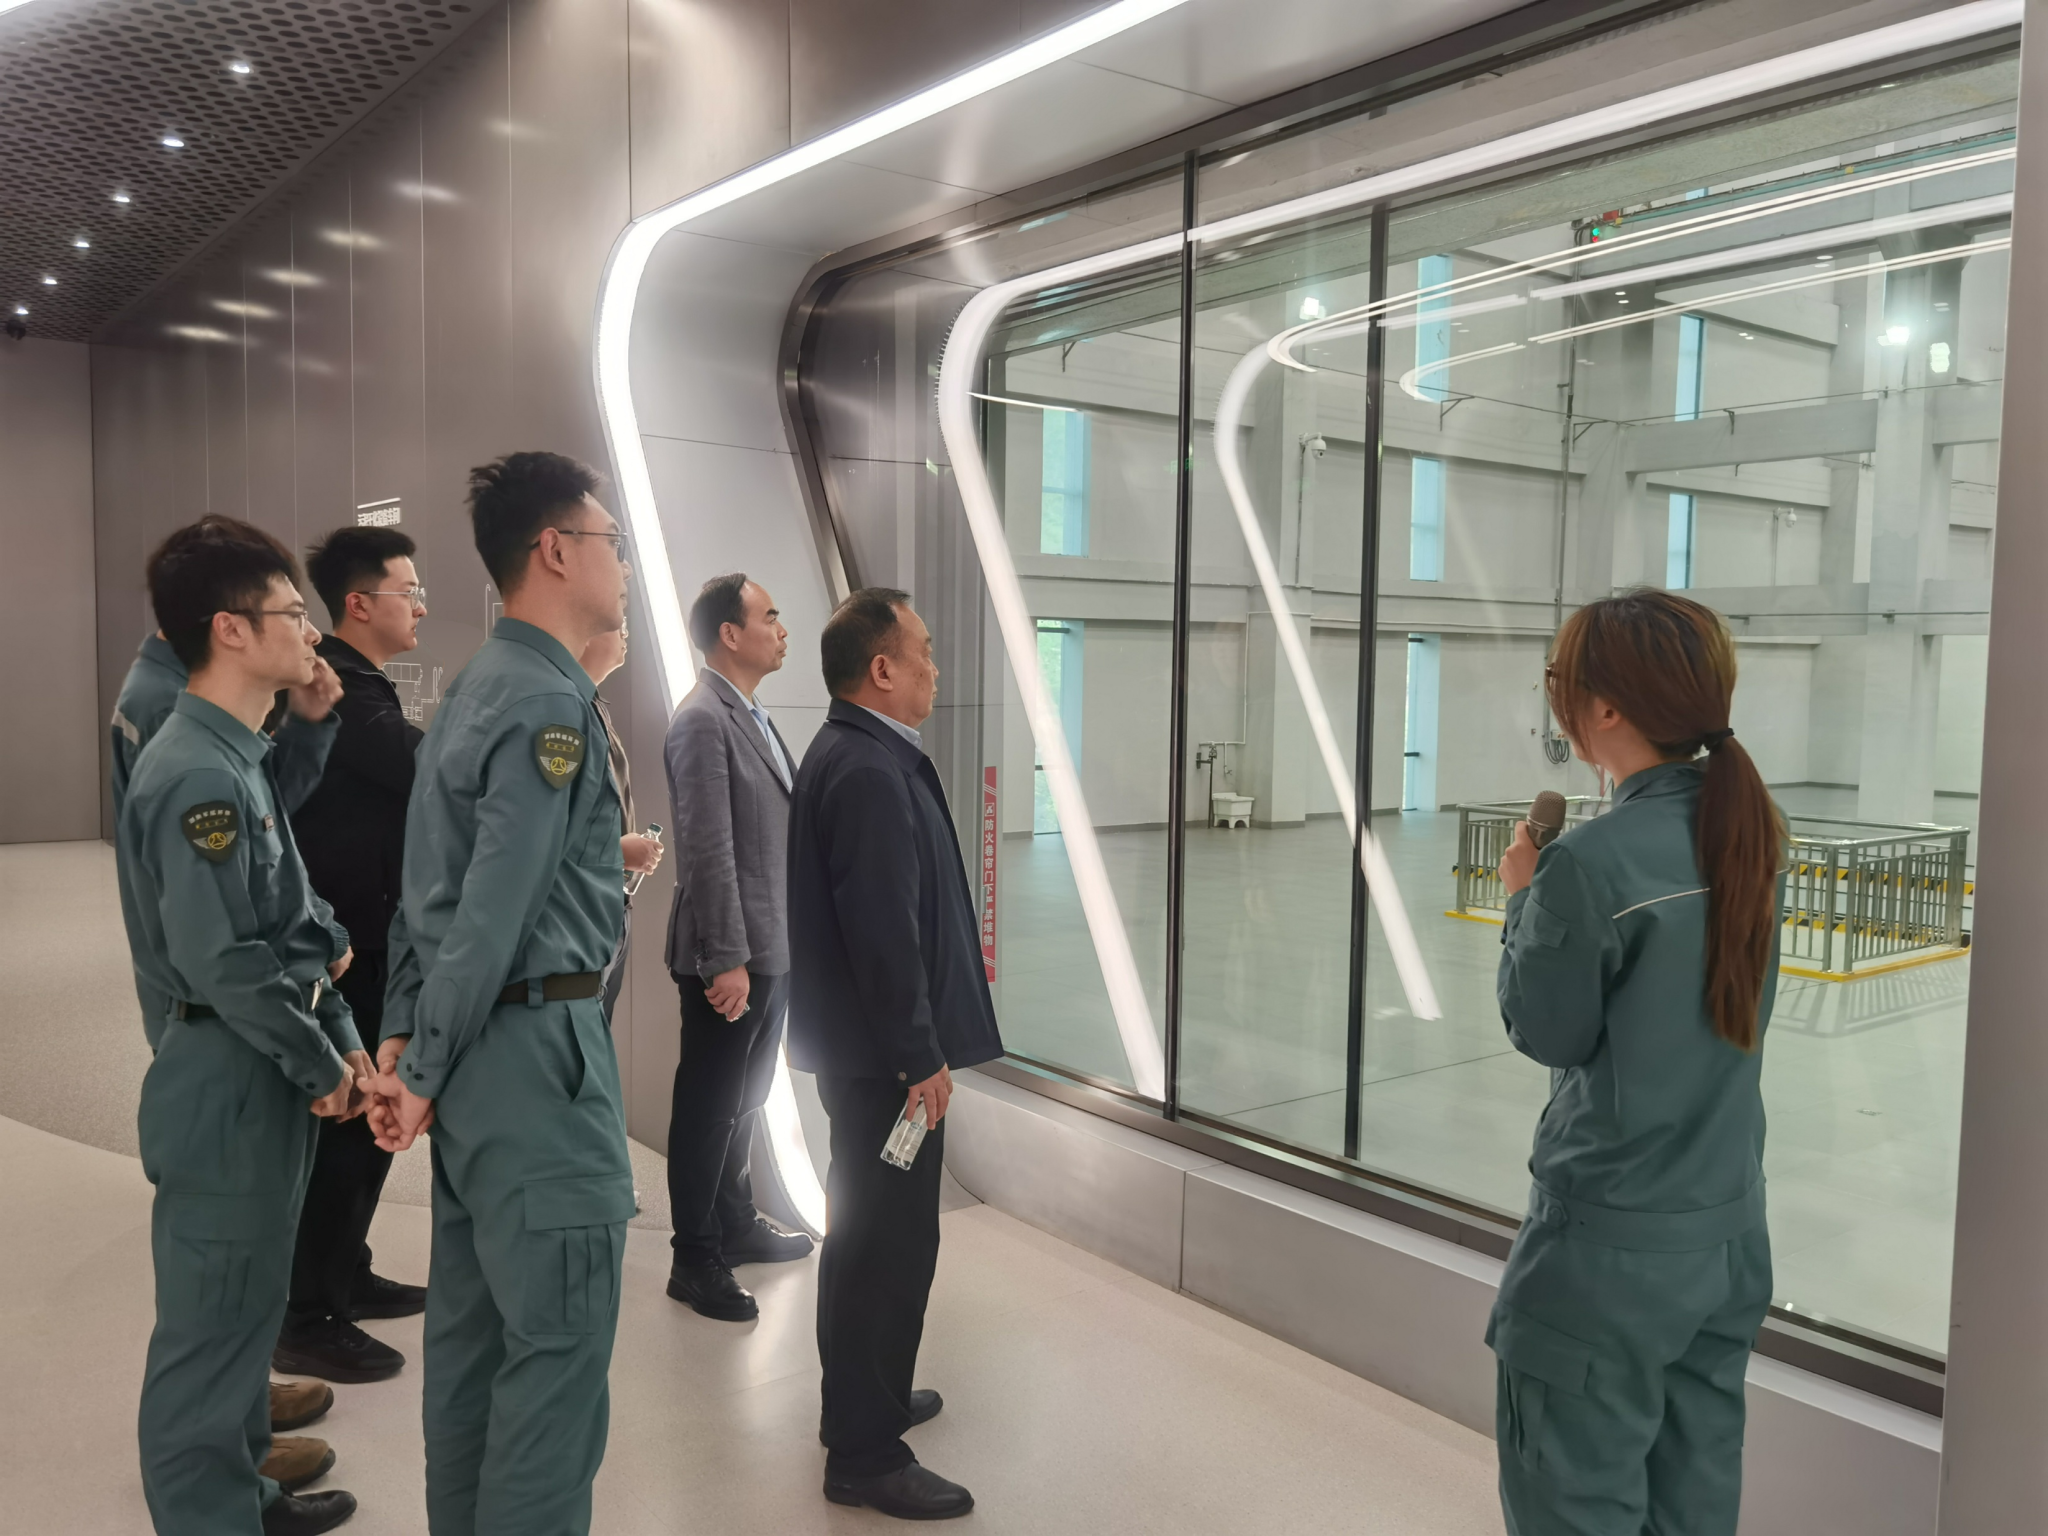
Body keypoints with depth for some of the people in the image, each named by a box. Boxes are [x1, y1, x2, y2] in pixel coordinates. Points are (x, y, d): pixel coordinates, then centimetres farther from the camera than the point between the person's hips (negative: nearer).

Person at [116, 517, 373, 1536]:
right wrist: (318, 1068, -14)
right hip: (229, 1079, -10)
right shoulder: (198, 774, -21)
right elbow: (223, 962, -24)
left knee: (247, 1305, 21)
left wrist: (342, 1042, 8)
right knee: (213, 1324, 4)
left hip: (266, 1075, 10)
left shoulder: (241, 760, 10)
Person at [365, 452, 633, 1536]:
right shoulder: (552, 703, -16)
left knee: (472, 1329, 18)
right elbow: (493, 913, -19)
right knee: (559, 1346, 0)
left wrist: (403, 1038, 14)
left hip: (478, 1055, 10)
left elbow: (427, 891, 14)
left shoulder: (475, 691, 14)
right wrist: (426, 1073, -11)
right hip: (538, 1048, -10)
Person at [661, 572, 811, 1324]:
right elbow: (707, 851, -20)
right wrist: (727, 959, -21)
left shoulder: (755, 717, 13)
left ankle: (736, 1225, 35)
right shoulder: (703, 721, -16)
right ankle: (695, 1258, 16)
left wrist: (772, 949, 15)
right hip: (729, 955, -9)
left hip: (771, 949, 9)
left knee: (744, 1099, 20)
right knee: (710, 1105, 3)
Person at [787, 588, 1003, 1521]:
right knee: (892, 1240, 0)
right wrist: (921, 1056, -20)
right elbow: (882, 931, -25)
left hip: (860, 1041, 11)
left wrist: (955, 948, 20)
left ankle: (863, 1399, 39)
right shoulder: (871, 771, -22)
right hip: (885, 1054, -11)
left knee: (867, 1229, 22)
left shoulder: (849, 754, 10)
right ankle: (866, 1453, 13)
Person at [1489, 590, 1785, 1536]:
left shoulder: (1591, 863, -22)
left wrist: (1523, 900, -1)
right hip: (1728, 1235, 8)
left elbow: (1545, 1031, -12)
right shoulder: (1748, 832, 2)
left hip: (1612, 1249, -7)